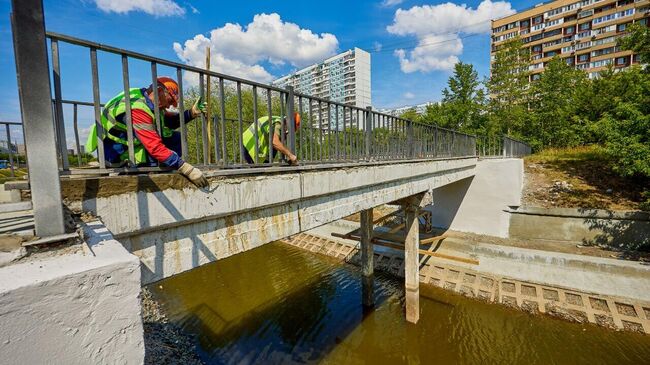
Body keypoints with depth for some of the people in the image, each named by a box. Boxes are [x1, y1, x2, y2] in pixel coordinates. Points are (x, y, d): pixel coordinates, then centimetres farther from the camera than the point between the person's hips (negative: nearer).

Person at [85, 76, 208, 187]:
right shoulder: (138, 108, -29)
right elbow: (155, 147, -34)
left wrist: (192, 113, -13)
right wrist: (188, 169, -36)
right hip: (117, 154, -8)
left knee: (175, 137, -3)